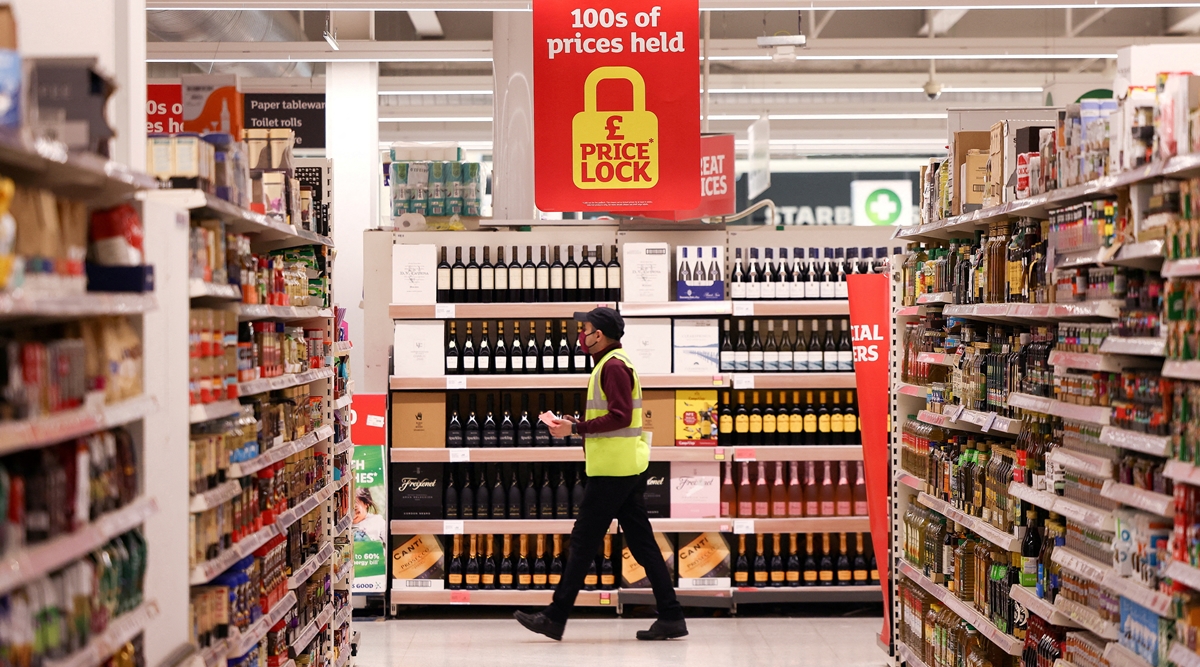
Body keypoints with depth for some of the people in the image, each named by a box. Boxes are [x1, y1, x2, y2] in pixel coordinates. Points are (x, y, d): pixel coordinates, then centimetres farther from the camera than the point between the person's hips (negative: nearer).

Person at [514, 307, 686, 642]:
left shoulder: (612, 365, -12)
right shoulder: (616, 363, 19)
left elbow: (620, 416, -22)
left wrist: (576, 428, -17)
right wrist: (576, 426, 13)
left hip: (611, 470, -10)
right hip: (628, 467, 10)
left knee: (583, 541, -3)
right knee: (641, 542, 8)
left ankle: (555, 618, 4)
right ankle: (671, 617, 7)